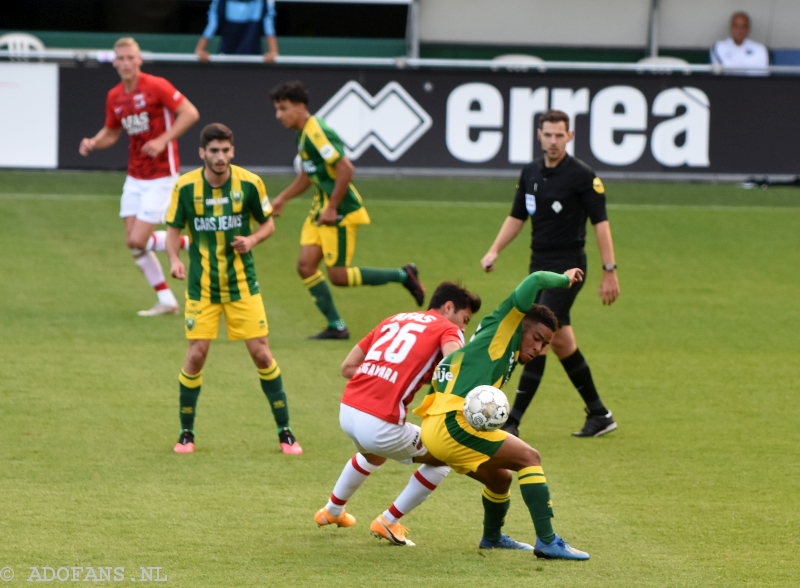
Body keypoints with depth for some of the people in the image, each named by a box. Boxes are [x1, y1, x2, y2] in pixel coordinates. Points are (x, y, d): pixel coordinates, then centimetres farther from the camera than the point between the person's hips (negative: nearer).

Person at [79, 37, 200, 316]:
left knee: (138, 241, -13)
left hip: (161, 175, -7)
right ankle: (166, 301, 15)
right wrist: (92, 143, -2)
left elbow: (190, 113, -15)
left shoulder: (156, 86, -14)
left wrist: (163, 140, -22)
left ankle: (193, 243, 9)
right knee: (132, 243, 4)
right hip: (135, 176, 7)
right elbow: (111, 132, 19)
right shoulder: (115, 96, 6)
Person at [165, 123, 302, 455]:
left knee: (261, 353, -3)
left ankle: (284, 431, 10)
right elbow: (173, 228, 3)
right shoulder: (185, 187, -7)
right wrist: (174, 259, -16)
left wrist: (251, 240, -15)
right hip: (201, 286, 0)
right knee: (196, 355, -6)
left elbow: (268, 223, 6)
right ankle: (186, 432, 12)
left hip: (242, 283, 0)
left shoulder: (249, 184, -7)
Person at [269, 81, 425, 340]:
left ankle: (403, 275, 7)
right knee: (306, 266, 2)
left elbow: (345, 168, -26)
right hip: (321, 210, 10)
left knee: (338, 275, -5)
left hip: (341, 212, -10)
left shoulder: (317, 133, -20)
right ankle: (336, 326, 7)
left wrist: (332, 208, -22)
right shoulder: (303, 134, 12)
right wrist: (282, 199, 23)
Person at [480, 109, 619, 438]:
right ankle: (599, 415, 22)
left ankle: (513, 421, -16)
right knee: (561, 342, 11)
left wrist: (609, 271, -14)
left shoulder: (582, 176, -11)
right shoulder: (530, 174, 9)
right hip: (539, 264, 8)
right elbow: (517, 217, 19)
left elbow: (600, 222, -11)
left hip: (567, 266, -8)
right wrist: (494, 251, 5)